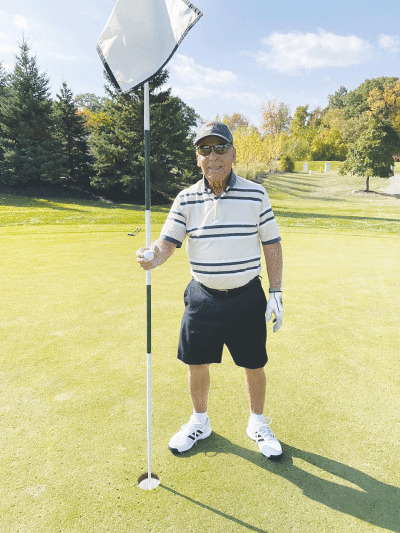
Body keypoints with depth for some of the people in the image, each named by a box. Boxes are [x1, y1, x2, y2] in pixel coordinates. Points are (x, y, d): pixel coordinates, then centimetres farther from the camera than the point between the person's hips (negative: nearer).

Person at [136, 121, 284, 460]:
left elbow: (272, 245, 0)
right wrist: (154, 257, -28)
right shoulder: (186, 199, -2)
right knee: (197, 364, 12)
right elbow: (169, 241, -5)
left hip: (247, 297, -1)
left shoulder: (256, 194, -5)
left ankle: (258, 424, 39)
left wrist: (276, 293, -3)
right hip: (203, 297, 2)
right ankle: (200, 422, 39)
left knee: (254, 365, 11)